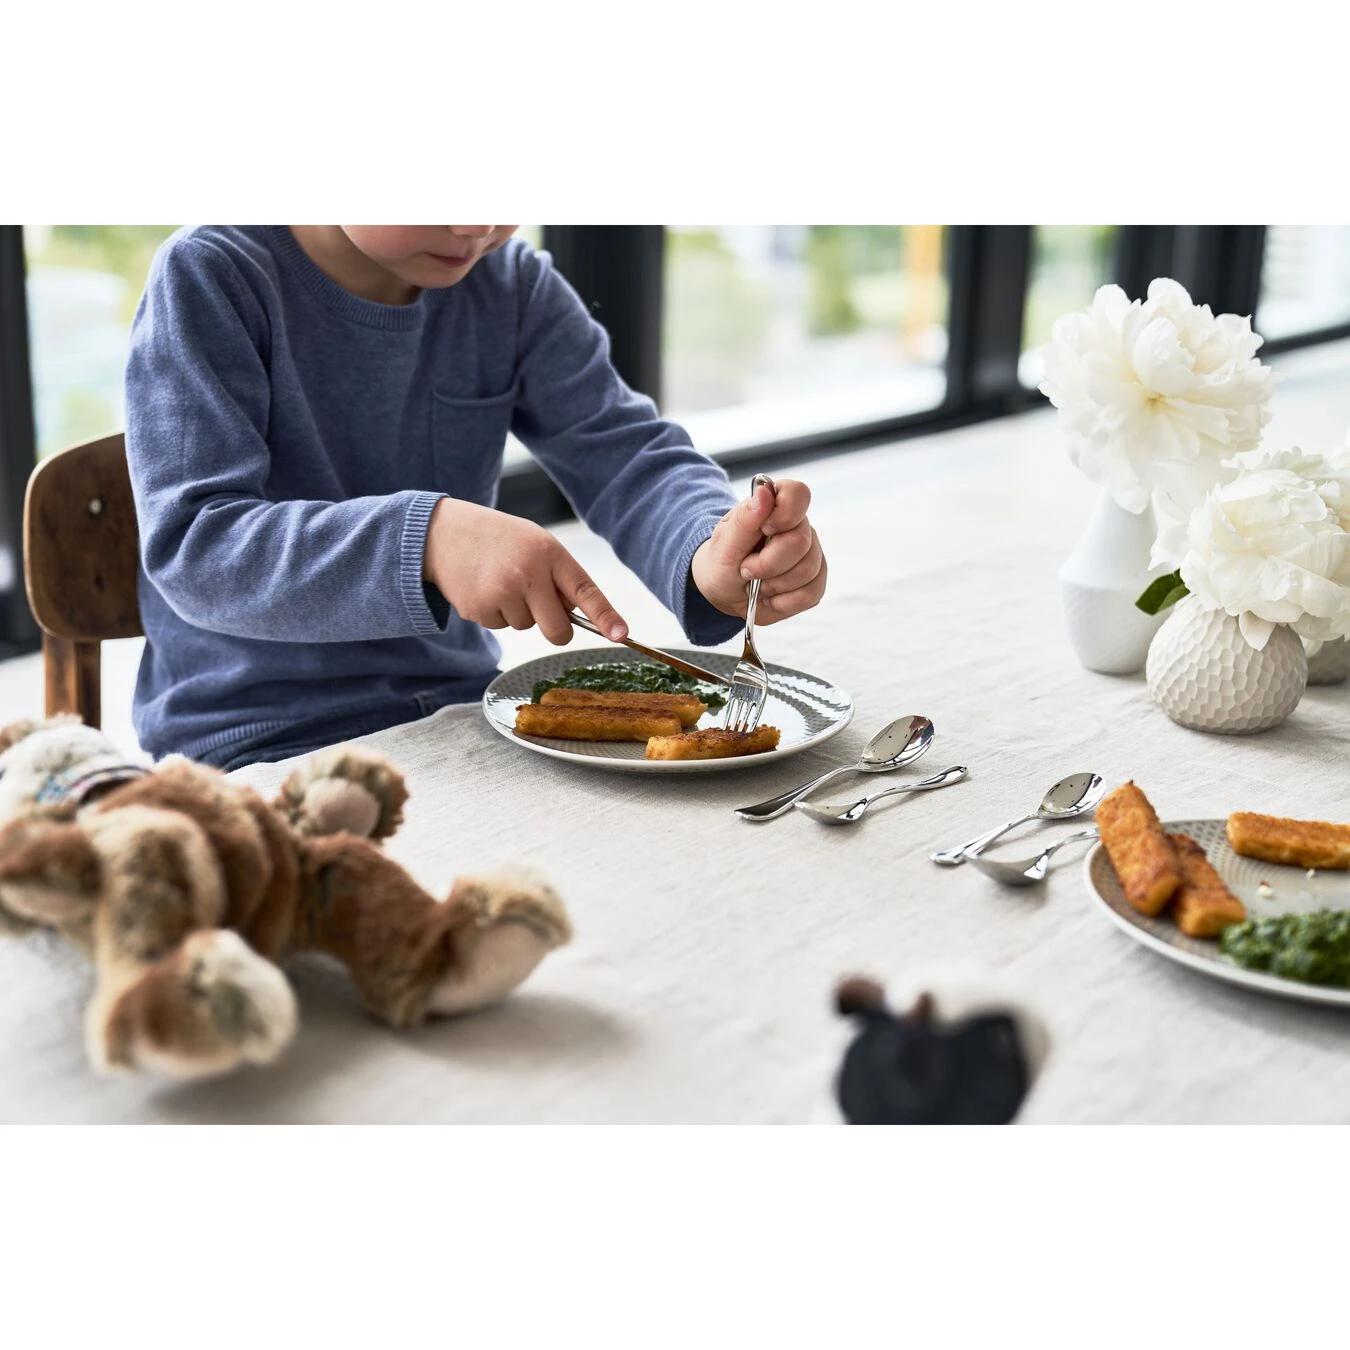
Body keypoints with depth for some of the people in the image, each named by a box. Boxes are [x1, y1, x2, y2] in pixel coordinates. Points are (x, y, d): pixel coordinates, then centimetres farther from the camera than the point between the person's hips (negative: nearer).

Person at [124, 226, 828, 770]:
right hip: (257, 739, -5)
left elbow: (628, 455, -5)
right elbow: (191, 547, -22)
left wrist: (712, 563, -29)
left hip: (462, 709, 5)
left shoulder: (510, 283, 3)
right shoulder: (210, 277, -13)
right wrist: (426, 540, -38)